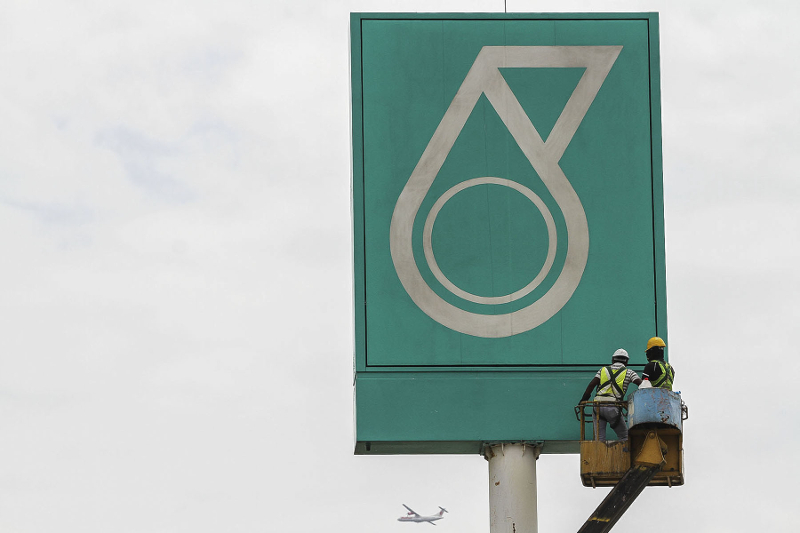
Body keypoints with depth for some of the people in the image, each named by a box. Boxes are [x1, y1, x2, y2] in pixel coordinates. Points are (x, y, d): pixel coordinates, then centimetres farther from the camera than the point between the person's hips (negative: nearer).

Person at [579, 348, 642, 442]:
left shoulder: (603, 370, 18)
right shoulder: (628, 372, 12)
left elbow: (592, 384, 7)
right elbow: (640, 383, -2)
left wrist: (584, 399, 9)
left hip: (598, 406, 3)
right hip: (613, 407, -3)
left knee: (599, 438, 6)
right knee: (624, 437, 8)